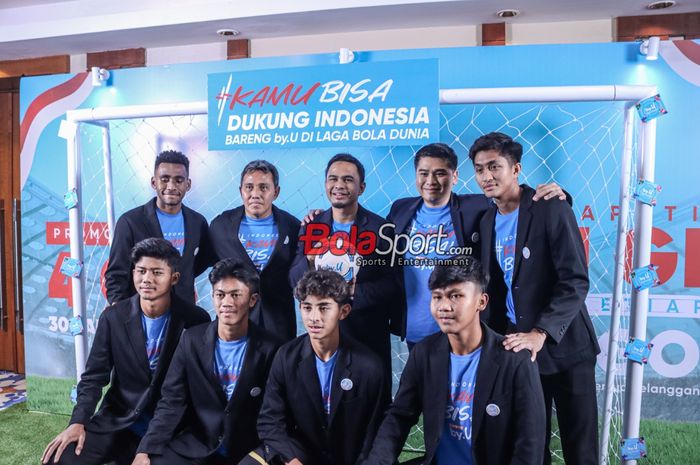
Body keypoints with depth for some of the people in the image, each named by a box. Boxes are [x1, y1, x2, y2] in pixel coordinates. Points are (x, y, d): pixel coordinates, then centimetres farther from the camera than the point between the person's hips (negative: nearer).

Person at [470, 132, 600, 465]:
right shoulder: (487, 221, 8)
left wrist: (540, 334, -23)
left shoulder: (551, 209, -10)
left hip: (563, 347, -4)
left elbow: (575, 281, -15)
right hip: (516, 349, 5)